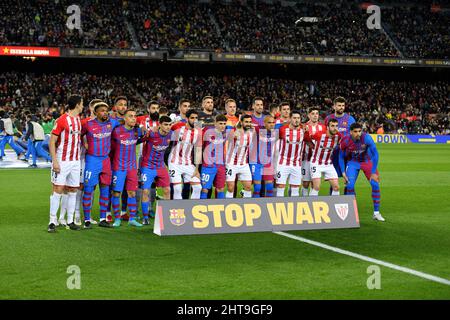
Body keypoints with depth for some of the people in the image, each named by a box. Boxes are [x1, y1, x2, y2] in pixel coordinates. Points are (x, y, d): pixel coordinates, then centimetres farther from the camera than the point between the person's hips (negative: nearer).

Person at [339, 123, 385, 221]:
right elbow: (341, 157, -6)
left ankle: (376, 213, 3)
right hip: (353, 162, 0)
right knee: (350, 185, -15)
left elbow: (375, 154, -23)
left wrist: (373, 172, -23)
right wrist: (343, 172, -12)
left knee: (375, 185, -11)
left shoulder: (366, 138, -30)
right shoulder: (345, 141, -23)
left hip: (367, 161, 0)